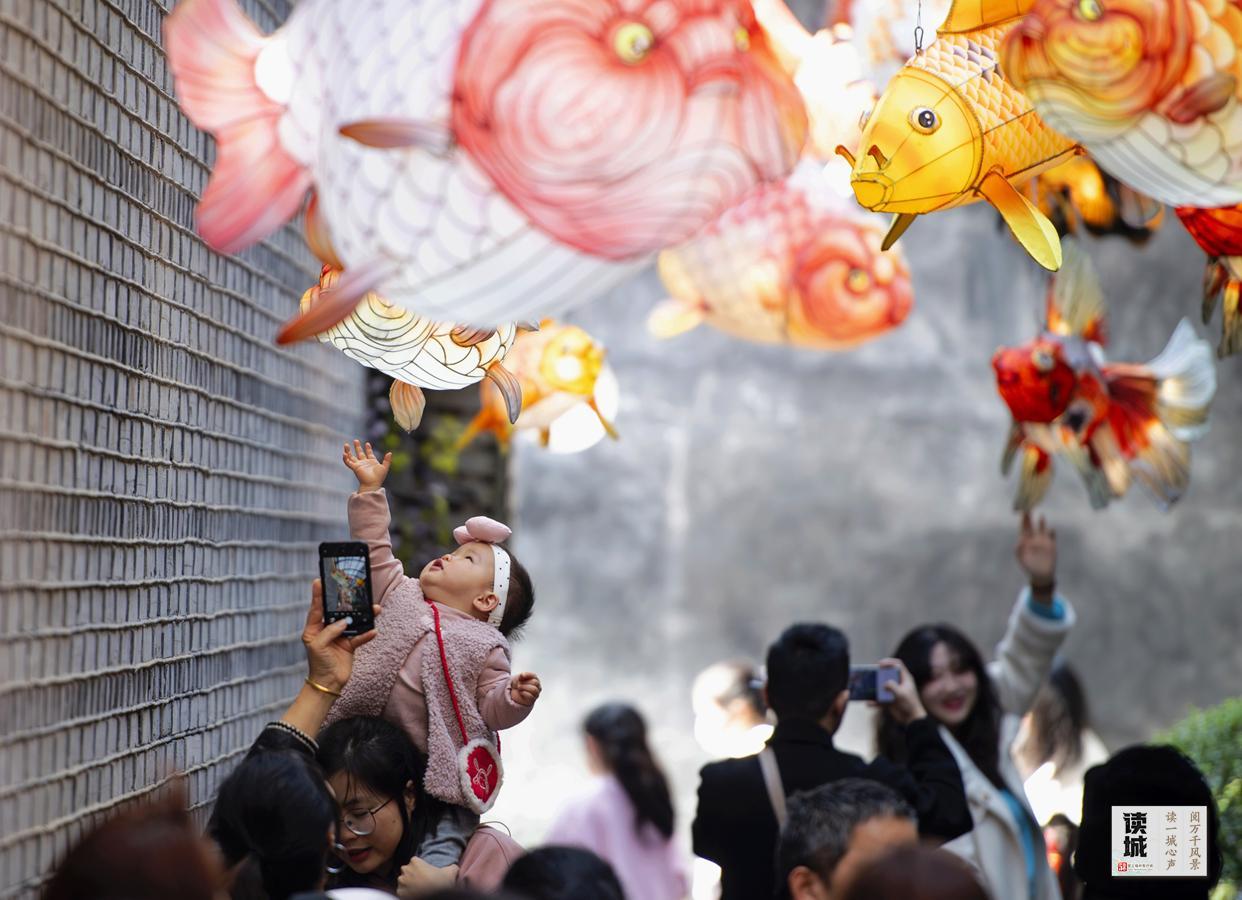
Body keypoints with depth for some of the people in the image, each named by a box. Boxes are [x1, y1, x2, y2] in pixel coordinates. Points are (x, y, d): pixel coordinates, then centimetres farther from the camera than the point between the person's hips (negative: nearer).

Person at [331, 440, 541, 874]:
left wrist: (515, 698, -24)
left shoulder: (486, 646, 1)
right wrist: (370, 489, 16)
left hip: (438, 767, -3)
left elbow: (491, 707, -1)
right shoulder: (402, 596, 13)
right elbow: (374, 550, 17)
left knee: (446, 834, -11)